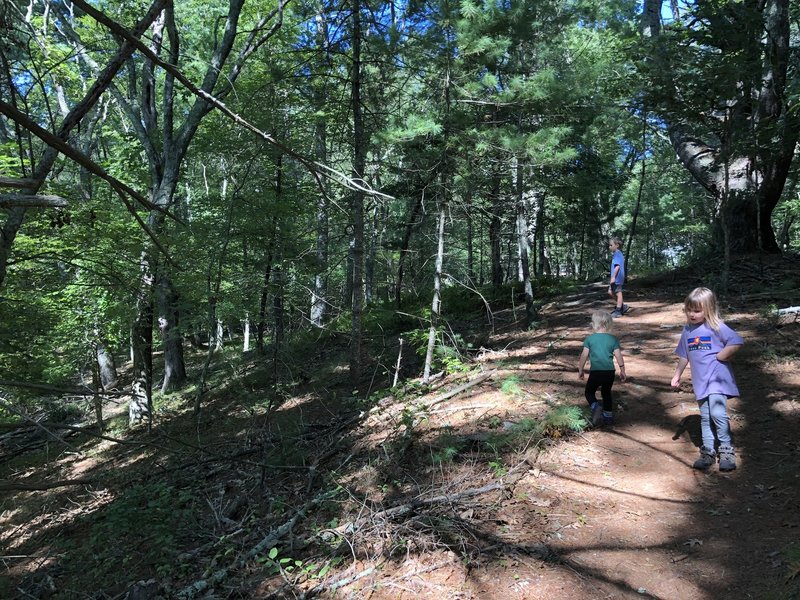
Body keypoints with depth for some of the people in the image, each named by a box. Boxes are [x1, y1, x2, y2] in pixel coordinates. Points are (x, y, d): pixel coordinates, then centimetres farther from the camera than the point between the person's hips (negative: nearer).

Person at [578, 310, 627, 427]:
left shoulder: (590, 339, -2)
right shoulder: (613, 339, 2)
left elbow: (584, 356, 0)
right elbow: (618, 356, 2)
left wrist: (580, 370, 11)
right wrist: (622, 371, 14)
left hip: (595, 372, -3)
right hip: (610, 372, 3)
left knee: (589, 392, 13)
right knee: (606, 393, 22)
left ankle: (595, 406, -15)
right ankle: (608, 416, 25)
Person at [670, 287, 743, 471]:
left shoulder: (716, 327, -10)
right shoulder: (688, 330, 9)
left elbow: (736, 343, -20)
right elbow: (684, 355, 18)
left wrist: (719, 357, -15)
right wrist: (677, 375, 19)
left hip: (718, 378, -6)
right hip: (700, 381, 6)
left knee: (718, 413, -17)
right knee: (705, 417, 11)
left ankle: (726, 451, 0)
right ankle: (708, 452, 20)